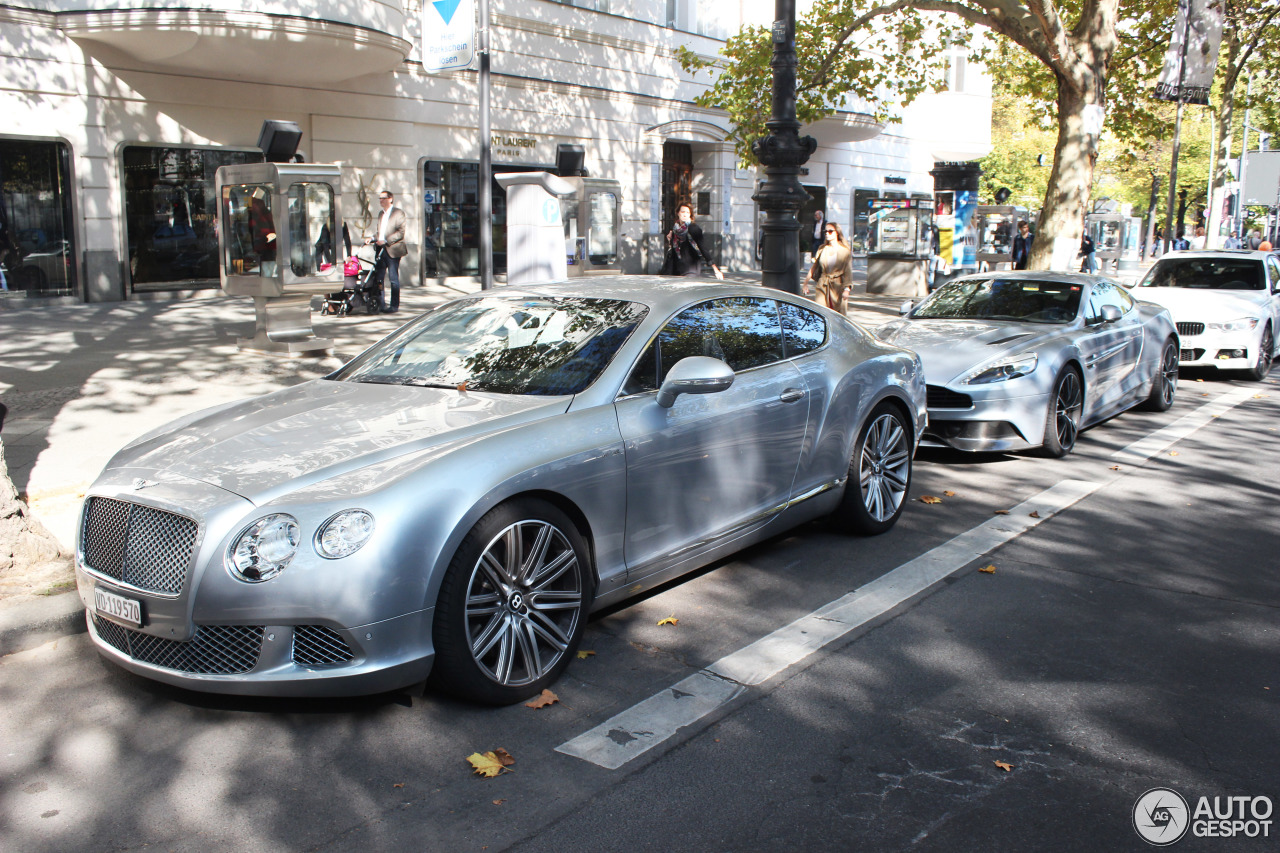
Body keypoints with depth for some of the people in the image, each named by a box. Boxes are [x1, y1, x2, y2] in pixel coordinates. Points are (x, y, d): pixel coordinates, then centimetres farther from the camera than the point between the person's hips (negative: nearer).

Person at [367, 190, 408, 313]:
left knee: (394, 279, -1)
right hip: (381, 250, 7)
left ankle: (394, 305, 5)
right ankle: (381, 304, 12)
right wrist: (372, 238, 4)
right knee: (377, 278, 5)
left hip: (392, 250, -7)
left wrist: (385, 241, -19)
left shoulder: (398, 213, -4)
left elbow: (401, 232, -13)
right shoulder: (381, 214, 19)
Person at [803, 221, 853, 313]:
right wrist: (806, 284, 9)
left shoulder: (845, 250, -1)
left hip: (838, 286, -3)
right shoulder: (822, 249, 9)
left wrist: (846, 289, -17)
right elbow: (814, 267, 15)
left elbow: (848, 271, -6)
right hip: (822, 286, 3)